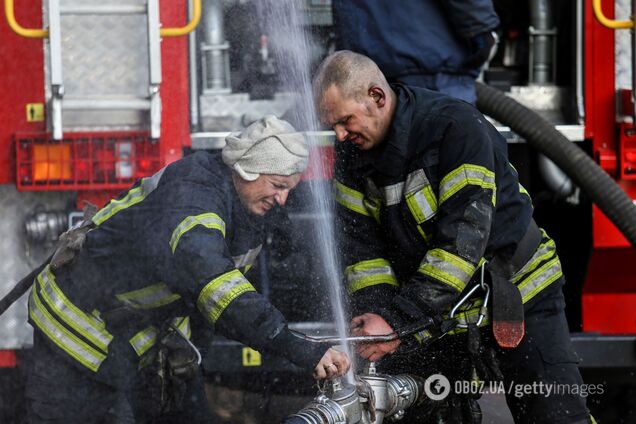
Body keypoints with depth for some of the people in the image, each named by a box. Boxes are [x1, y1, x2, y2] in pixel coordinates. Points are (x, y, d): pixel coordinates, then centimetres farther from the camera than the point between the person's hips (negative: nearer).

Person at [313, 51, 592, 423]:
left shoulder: (458, 128, -23)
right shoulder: (354, 154, -2)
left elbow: (462, 240, -28)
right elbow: (362, 247, -2)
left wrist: (399, 321, -32)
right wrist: (375, 316, -21)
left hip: (517, 298, -6)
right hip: (438, 316, 6)